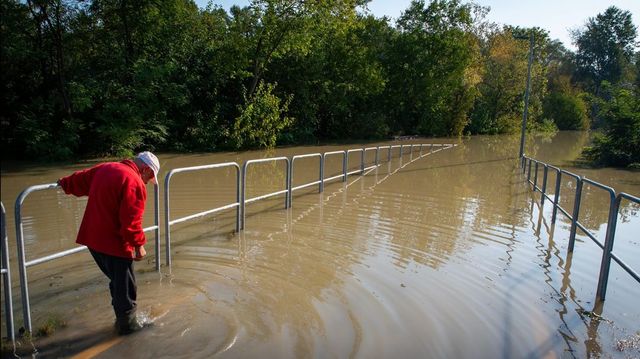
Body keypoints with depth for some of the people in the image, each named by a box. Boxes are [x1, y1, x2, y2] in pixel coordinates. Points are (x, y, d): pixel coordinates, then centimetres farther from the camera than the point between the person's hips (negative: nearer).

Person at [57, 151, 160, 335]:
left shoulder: (104, 168, 7)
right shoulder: (134, 182, -20)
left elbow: (80, 180, 25)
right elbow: (131, 220, -23)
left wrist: (65, 183, 43)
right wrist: (138, 245, -13)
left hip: (93, 239, 9)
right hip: (114, 244, -9)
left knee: (118, 281, 23)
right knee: (125, 287, 8)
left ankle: (123, 318, 35)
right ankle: (127, 324, 23)